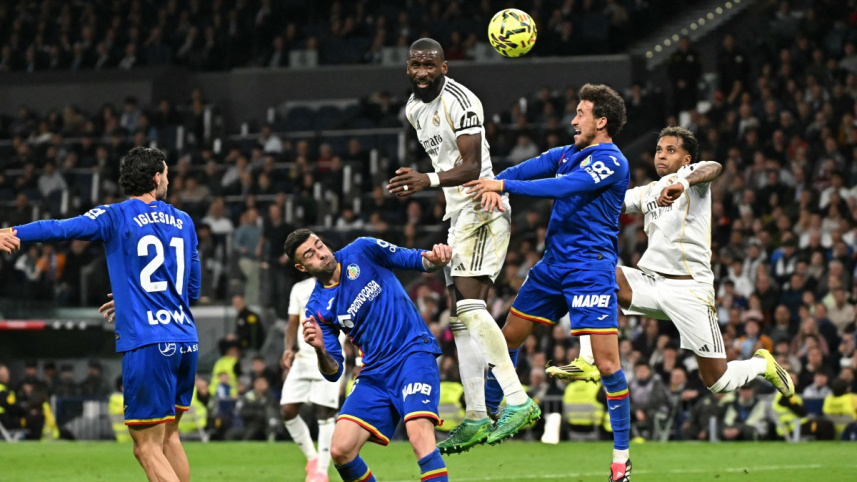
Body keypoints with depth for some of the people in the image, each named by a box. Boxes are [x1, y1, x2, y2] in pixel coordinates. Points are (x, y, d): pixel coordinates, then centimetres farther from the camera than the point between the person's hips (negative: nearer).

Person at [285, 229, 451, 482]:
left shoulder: (362, 251, -2)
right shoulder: (317, 310, 3)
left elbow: (417, 260, 3)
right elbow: (333, 372, 2)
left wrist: (434, 258, -21)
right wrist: (320, 349, -21)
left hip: (414, 350, -4)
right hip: (375, 373, 4)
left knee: (419, 436, -28)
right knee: (340, 451, -5)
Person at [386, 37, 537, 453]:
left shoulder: (460, 102, -15)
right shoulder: (414, 110, 14)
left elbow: (472, 166, -23)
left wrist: (428, 181, -37)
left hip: (482, 208, -10)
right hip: (458, 215, 10)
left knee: (470, 301, -22)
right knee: (463, 317, 6)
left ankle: (518, 401, -26)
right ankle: (476, 418, 8)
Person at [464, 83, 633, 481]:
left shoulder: (611, 162, -11)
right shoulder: (567, 154, 14)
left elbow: (563, 187, -23)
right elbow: (525, 169, 5)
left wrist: (503, 185, -21)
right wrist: (494, 188, -17)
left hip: (591, 267, -8)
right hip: (554, 265, 9)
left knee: (606, 362, -14)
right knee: (508, 337, 14)